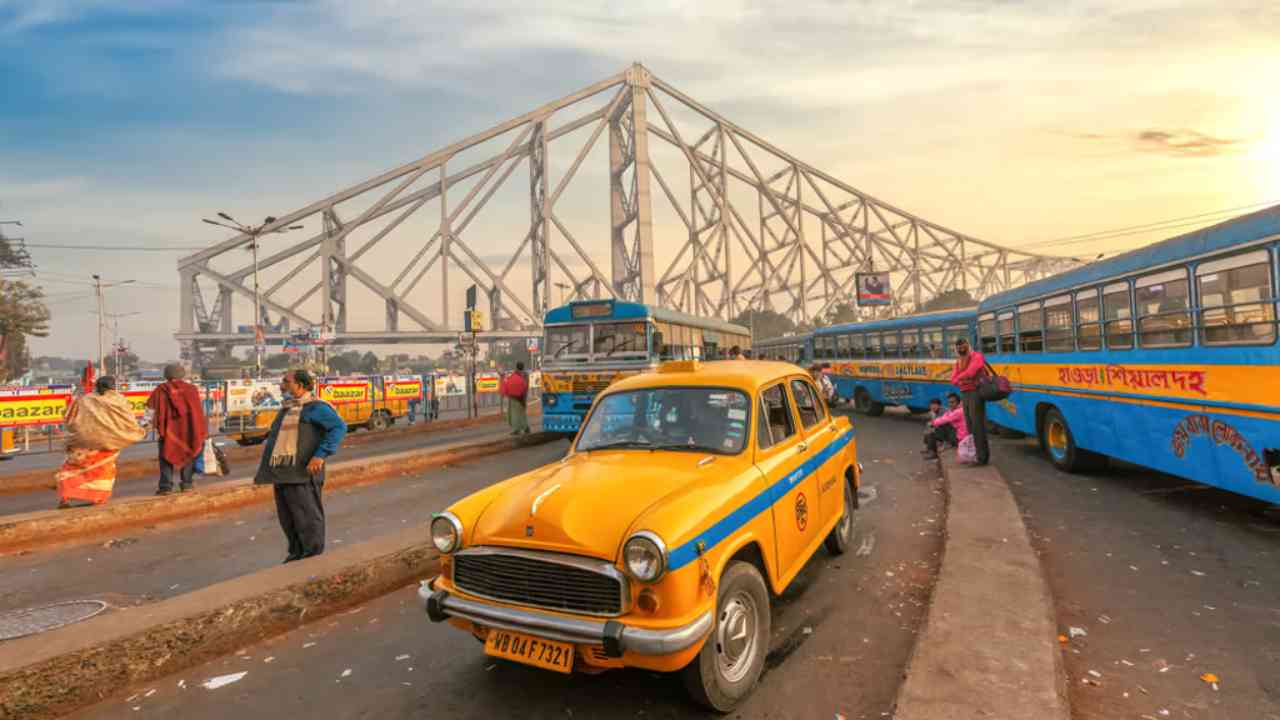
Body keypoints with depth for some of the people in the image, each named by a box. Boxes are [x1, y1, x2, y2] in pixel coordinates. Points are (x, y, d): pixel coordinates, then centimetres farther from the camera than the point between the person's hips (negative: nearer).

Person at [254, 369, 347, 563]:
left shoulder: (315, 407, -8)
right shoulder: (286, 410, 21)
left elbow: (339, 427, -21)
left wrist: (321, 455, -28)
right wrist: (262, 472, 24)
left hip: (302, 474, -9)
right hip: (282, 475, 9)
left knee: (308, 520, -3)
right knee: (288, 521, 15)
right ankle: (296, 556, 28)